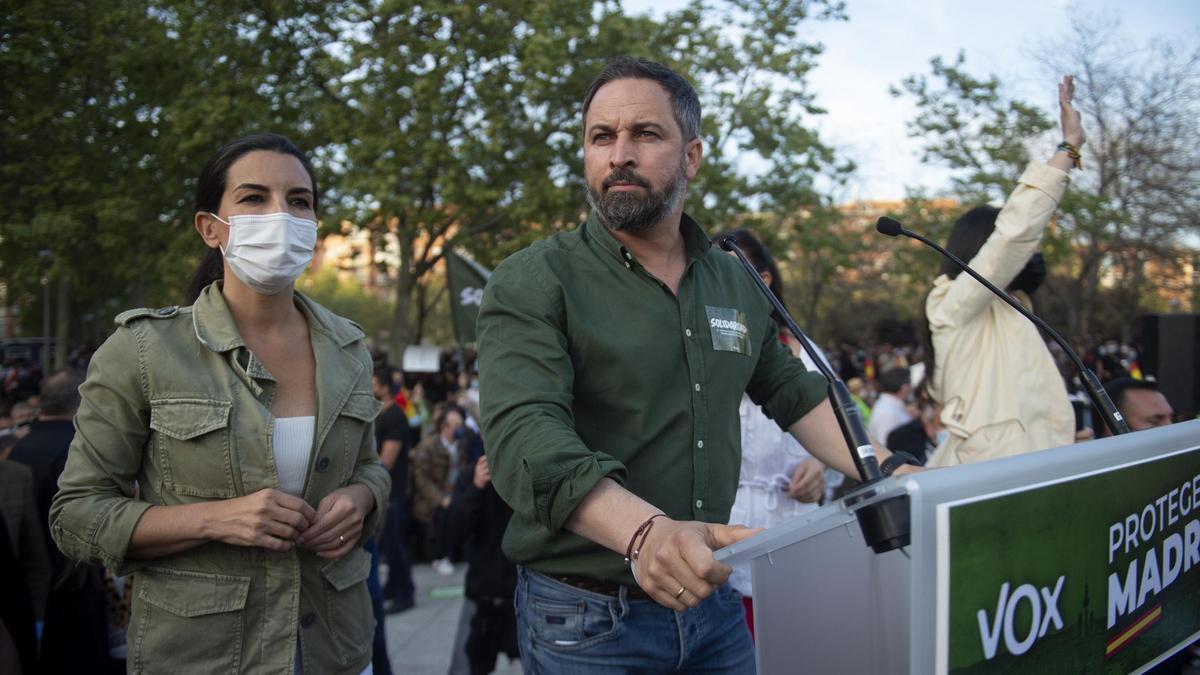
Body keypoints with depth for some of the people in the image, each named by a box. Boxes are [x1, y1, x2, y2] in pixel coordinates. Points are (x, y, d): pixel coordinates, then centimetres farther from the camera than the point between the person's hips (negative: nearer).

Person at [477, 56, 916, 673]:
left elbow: (794, 394, 19)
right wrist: (644, 530, -42)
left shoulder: (737, 285, 8)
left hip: (713, 601, 5)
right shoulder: (532, 284, -11)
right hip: (586, 619, -5)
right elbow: (525, 436, -25)